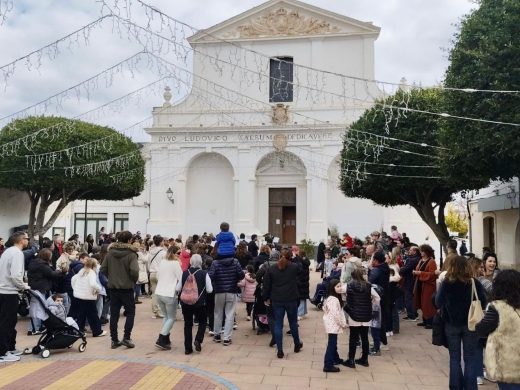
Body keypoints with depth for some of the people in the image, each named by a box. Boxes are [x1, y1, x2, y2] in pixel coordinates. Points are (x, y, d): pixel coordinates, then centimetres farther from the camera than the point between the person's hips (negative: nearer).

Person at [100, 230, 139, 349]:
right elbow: (134, 271, -23)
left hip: (113, 287, 4)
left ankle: (114, 340, 15)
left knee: (114, 314, 10)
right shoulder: (131, 254, -13)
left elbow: (103, 269, 0)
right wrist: (134, 280, -3)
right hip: (127, 287, -4)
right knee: (130, 313, 10)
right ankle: (126, 338, 4)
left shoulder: (110, 252, 0)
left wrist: (111, 277, 13)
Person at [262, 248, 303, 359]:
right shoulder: (294, 267, -5)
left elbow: (266, 285, 0)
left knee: (278, 325, 5)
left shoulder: (271, 269, -2)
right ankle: (297, 344, 35)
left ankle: (280, 350, 5)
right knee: (293, 322, 18)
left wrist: (266, 298, 11)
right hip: (291, 300, 0)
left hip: (277, 301, 0)